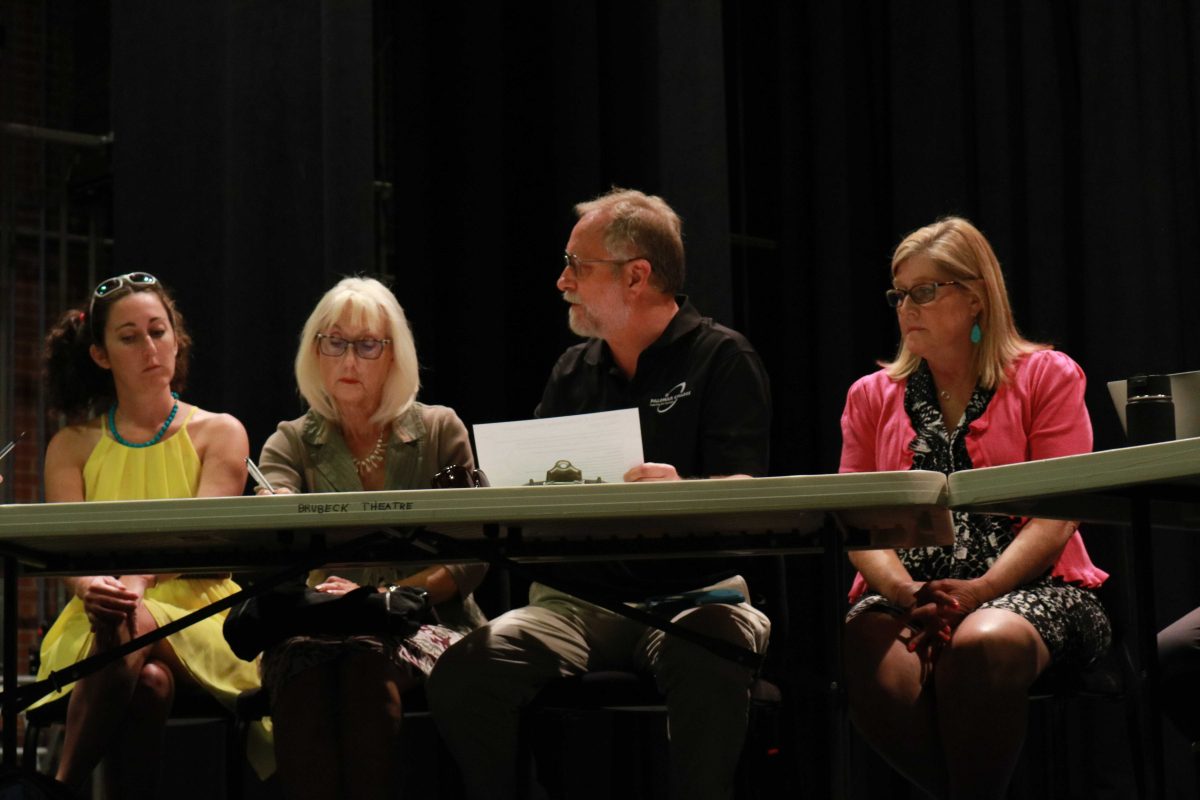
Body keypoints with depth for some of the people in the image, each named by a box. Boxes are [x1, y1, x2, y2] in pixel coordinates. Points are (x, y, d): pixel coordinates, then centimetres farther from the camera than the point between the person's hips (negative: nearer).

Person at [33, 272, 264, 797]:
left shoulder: (219, 433, 8)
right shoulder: (72, 447, 13)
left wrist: (137, 581, -30)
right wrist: (92, 586, -28)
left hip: (199, 619, -1)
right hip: (99, 625, 1)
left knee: (131, 630, -36)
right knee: (148, 682, -35)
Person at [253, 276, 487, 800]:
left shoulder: (440, 432, 10)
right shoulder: (291, 444, 12)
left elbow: (471, 560, 3)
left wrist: (383, 597, -12)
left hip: (425, 622, -1)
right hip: (318, 628, 1)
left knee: (368, 663, -35)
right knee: (302, 668, -34)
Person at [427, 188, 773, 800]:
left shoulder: (723, 359, 2)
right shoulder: (574, 372, 19)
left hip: (691, 590, -4)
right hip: (579, 596, 4)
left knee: (708, 664, -40)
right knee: (461, 673, -25)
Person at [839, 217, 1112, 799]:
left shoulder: (1048, 376, 9)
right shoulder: (871, 396, 19)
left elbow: (1055, 516, -1)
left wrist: (980, 590, -17)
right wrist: (903, 591, -13)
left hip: (1027, 587, -2)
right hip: (904, 592, 2)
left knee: (985, 642, -38)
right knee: (869, 657, -33)